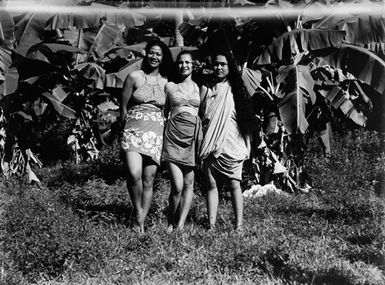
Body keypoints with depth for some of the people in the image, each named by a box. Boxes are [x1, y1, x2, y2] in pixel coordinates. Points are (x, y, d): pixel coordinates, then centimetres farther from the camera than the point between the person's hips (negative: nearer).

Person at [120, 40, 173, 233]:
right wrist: (127, 128, 7)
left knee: (148, 181, 1)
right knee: (134, 175, -22)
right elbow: (123, 106, 7)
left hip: (156, 133, 2)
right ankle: (138, 212, 2)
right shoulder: (134, 77, 4)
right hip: (134, 130, -2)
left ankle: (142, 223, 11)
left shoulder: (166, 83, 11)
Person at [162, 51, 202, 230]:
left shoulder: (199, 87, 12)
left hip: (193, 137, 2)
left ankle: (180, 225, 10)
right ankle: (171, 223, 9)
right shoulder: (170, 86, 9)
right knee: (177, 186, -10)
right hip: (173, 136, -2)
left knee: (188, 185, 2)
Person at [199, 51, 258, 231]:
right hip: (209, 146, 2)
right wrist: (199, 145, 4)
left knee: (234, 184, -2)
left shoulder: (235, 89, 6)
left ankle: (239, 225, 3)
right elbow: (199, 117, 11)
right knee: (211, 184, 2)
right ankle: (211, 225, 5)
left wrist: (247, 145, 2)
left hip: (231, 145, -1)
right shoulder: (206, 89, 11)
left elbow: (245, 120, 6)